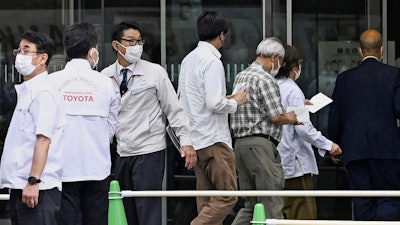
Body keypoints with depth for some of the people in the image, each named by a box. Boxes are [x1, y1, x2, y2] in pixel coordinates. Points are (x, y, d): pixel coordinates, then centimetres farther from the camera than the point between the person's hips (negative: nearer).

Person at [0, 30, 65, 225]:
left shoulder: (43, 93, -11)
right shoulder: (24, 91, 19)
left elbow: (43, 139, -19)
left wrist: (33, 182, -24)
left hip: (36, 188, -10)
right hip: (19, 186, 10)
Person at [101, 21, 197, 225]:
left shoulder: (155, 72, -3)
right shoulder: (106, 77, 6)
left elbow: (173, 108, -2)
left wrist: (185, 141, -7)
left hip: (149, 152, -4)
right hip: (121, 153, 4)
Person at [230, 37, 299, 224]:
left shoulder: (240, 77, 17)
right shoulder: (265, 79, -12)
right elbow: (276, 117, -15)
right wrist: (290, 119, 6)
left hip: (240, 143, 9)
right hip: (260, 144, -9)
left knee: (250, 205, 12)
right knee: (272, 205, -5)